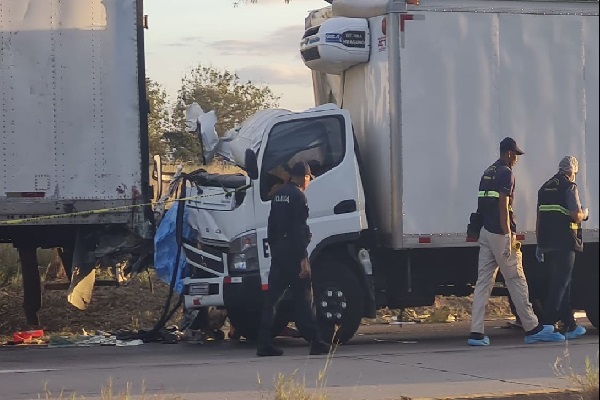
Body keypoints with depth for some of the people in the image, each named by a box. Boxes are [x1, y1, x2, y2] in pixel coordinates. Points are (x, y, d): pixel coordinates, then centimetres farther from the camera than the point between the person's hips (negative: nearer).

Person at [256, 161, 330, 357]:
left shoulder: (279, 195, 15)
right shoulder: (297, 196, -11)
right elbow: (298, 230, -17)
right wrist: (303, 259, -19)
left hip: (278, 252, 8)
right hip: (293, 252, -8)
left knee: (271, 298, 5)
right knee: (303, 300, -4)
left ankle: (264, 344, 3)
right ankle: (316, 343, -2)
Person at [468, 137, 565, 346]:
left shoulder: (488, 172, 17)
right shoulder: (506, 173, -10)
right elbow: (503, 206, -18)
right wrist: (508, 237, -20)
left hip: (485, 232, 8)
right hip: (500, 234, -8)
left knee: (483, 281, 4)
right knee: (517, 281, 0)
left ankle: (476, 333, -2)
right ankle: (533, 329, 8)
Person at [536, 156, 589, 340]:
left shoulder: (545, 188, 16)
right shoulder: (569, 187, -7)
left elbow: (539, 219, 17)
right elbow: (576, 215, -15)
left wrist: (540, 244, 20)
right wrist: (584, 214, 8)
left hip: (547, 243, 7)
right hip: (565, 242, -7)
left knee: (562, 283, 14)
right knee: (560, 283, -6)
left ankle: (570, 326, 19)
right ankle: (547, 324, -14)